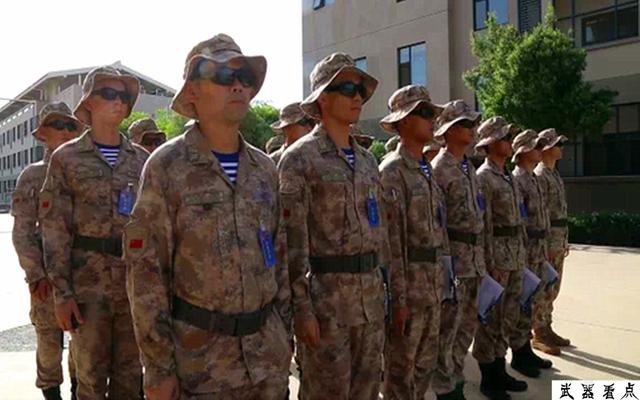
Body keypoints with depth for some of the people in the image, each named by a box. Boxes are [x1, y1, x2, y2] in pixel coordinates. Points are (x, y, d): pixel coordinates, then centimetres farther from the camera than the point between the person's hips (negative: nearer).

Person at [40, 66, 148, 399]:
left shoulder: (142, 159, 8)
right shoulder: (66, 158, 0)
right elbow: (55, 230, -2)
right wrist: (62, 293, -8)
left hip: (137, 280, 3)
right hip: (88, 281, -2)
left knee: (130, 373, 12)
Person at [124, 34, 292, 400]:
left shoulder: (264, 168, 5)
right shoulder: (167, 167, -9)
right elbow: (146, 271, -10)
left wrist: (285, 332, 11)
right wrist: (159, 367, -11)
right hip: (199, 354, -4)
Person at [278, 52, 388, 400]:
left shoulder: (368, 160, 13)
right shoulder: (299, 158, -8)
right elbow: (292, 240, -13)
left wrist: (382, 288, 16)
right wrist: (301, 307, -16)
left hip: (371, 296, 7)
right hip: (325, 296, -6)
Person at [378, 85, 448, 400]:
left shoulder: (426, 170, 14)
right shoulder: (392, 171, -14)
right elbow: (391, 240, -19)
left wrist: (440, 277, 17)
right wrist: (398, 297, -20)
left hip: (433, 282, 9)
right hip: (408, 281, -8)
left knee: (426, 361, 19)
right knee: (400, 365, 6)